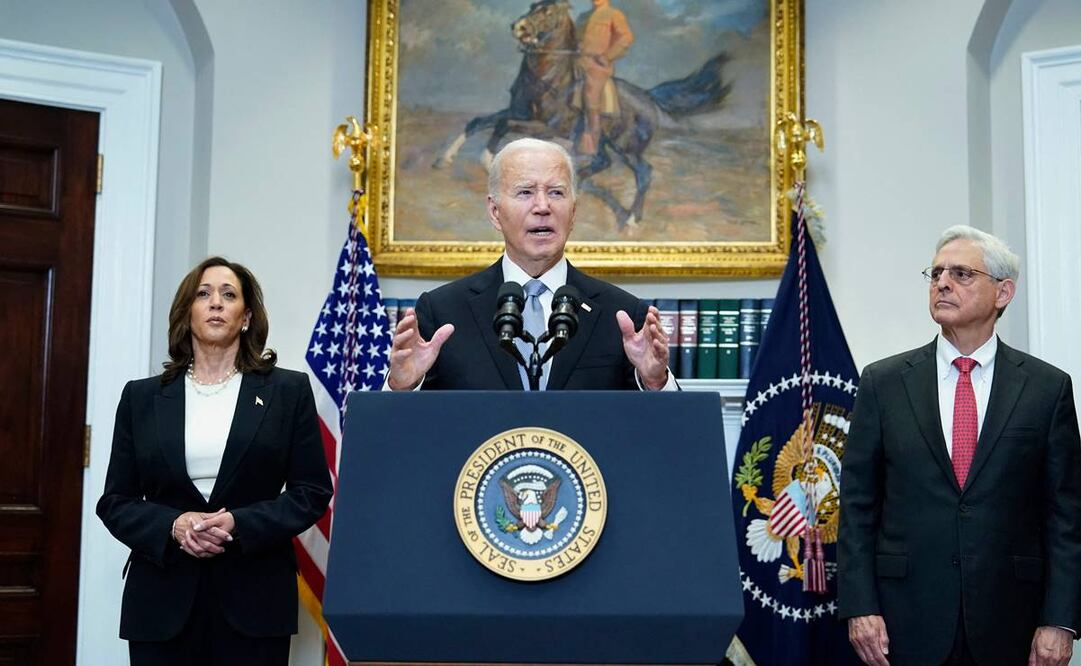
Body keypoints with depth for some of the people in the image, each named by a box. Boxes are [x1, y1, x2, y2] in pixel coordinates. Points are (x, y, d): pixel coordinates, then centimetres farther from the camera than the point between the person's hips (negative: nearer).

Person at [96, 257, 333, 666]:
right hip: (162, 598, 1)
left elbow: (313, 492, 1)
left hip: (254, 597, -1)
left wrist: (240, 524, -14)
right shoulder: (142, 397, 9)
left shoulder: (288, 390, 4)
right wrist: (172, 526, -12)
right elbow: (115, 502, 7)